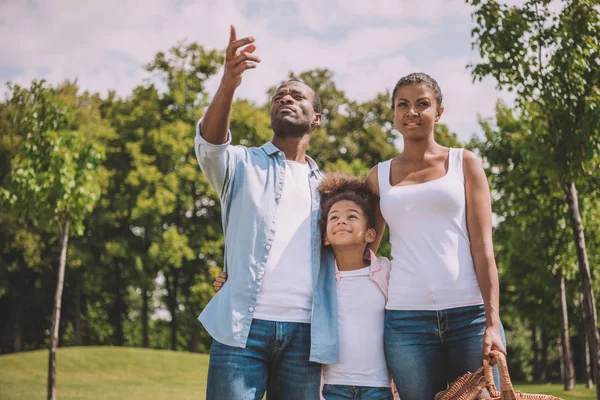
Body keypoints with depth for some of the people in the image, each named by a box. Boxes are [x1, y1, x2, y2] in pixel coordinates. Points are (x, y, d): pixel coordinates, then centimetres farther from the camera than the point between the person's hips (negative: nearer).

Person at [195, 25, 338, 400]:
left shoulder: (325, 186, 20)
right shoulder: (243, 164, 10)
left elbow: (341, 255, 20)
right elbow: (209, 145, -13)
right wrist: (228, 85, -32)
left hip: (305, 334, 3)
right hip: (244, 327, -3)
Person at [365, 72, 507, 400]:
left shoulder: (464, 163, 8)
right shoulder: (379, 176, 12)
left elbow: (482, 246, 1)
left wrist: (493, 323, -8)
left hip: (470, 314, -1)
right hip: (405, 320, 1)